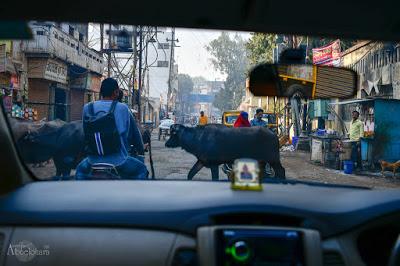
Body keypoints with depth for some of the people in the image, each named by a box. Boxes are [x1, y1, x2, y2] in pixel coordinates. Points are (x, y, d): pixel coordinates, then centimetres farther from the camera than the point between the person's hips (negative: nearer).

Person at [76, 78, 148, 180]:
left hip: (94, 160, 3)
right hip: (118, 161, -3)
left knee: (81, 169, 35)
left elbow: (86, 133, 11)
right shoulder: (122, 108, -6)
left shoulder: (87, 108, 1)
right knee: (141, 169, 22)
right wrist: (141, 151, 21)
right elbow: (134, 133, 3)